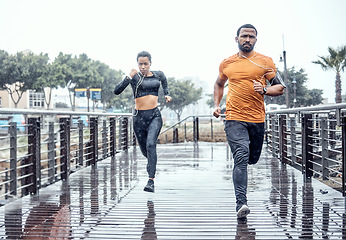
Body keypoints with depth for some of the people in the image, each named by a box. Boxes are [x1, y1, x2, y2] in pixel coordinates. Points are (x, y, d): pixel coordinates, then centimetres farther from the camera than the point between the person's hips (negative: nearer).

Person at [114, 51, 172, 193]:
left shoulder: (158, 75, 6)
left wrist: (167, 95, 16)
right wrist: (128, 78, -27)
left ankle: (151, 181, -24)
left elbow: (165, 84, 31)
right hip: (139, 117, 1)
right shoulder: (134, 77, -3)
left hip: (155, 116, 0)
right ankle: (151, 163, 49)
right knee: (144, 149, 12)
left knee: (150, 144, -22)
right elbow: (117, 91, -16)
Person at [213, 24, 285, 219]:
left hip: (257, 119, 2)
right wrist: (216, 105, 13)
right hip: (234, 119, -1)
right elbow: (219, 84, 27)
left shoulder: (265, 62, 4)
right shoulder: (227, 64, 8)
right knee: (241, 158, -17)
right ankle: (241, 203, -19)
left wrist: (264, 90, -14)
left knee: (252, 159, 14)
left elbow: (280, 87, 6)